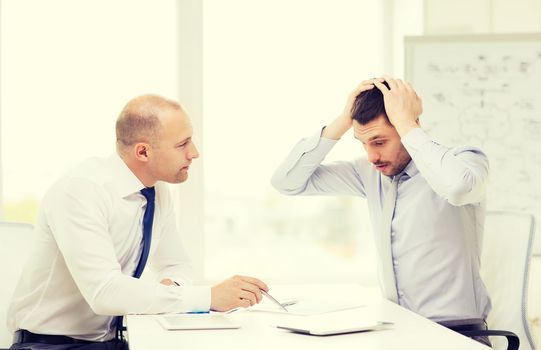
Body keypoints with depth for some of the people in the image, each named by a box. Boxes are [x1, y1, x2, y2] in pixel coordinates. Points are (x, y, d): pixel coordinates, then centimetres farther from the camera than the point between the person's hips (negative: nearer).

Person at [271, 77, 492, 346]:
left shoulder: (464, 160, -11)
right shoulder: (370, 172, 5)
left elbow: (457, 187, -37)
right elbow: (287, 182, 4)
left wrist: (404, 121, -24)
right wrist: (343, 121, -5)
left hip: (456, 332, -5)